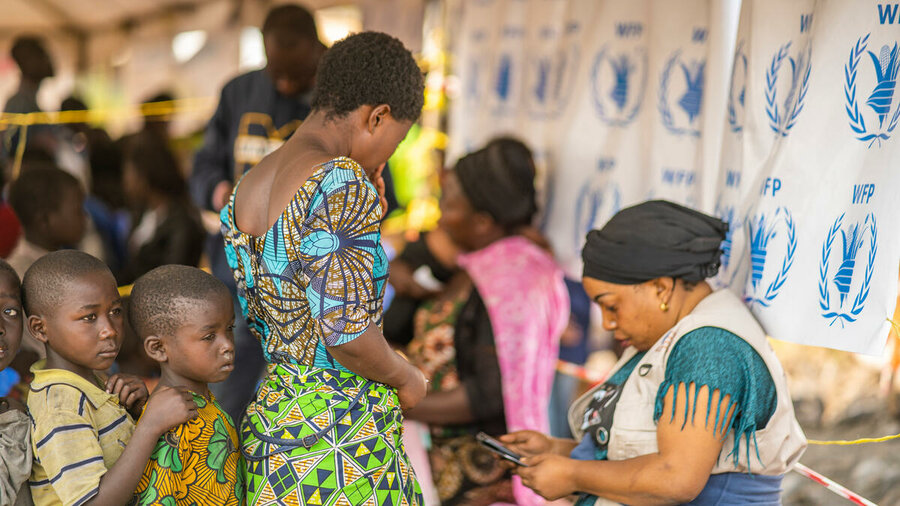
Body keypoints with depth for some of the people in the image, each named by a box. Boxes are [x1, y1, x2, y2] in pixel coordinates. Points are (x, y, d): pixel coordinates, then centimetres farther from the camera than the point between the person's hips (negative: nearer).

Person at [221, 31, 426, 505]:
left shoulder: (244, 191, 9)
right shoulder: (343, 185, -18)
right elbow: (347, 332, -22)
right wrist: (406, 378, -4)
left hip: (266, 431, 9)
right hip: (343, 438, -9)